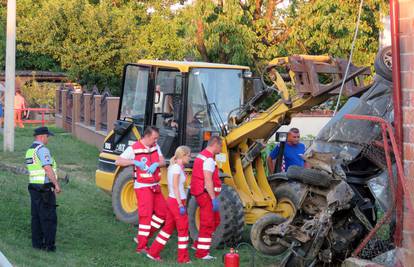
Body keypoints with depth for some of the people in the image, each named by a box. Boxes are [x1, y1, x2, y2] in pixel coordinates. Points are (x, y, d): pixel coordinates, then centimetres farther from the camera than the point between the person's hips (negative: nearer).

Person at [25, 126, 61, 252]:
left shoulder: (29, 151, 15)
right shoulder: (42, 149, -14)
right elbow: (48, 168, -21)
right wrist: (56, 184, -18)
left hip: (33, 186, 9)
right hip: (45, 187, -9)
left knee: (36, 216, 11)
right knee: (49, 217, -5)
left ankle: (37, 243, 13)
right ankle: (49, 245, -5)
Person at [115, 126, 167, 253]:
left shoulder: (155, 147, 9)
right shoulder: (134, 148, -10)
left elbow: (163, 161, 5)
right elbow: (118, 161, -12)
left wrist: (156, 164, -19)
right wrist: (135, 162, -25)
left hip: (155, 186, 7)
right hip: (143, 187, -7)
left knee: (162, 212, 9)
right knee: (146, 215, -9)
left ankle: (143, 236, 21)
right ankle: (141, 247, -4)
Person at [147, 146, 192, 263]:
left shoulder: (172, 167, 12)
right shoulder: (177, 168, -15)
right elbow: (175, 187, -18)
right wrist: (180, 204, -19)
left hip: (171, 200, 9)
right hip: (177, 201, -9)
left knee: (168, 227, 15)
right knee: (183, 228, 1)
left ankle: (153, 252, 18)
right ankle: (183, 257, 7)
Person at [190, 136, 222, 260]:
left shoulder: (202, 156, 15)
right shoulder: (209, 159, -17)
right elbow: (208, 181, -24)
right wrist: (214, 199, -24)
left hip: (201, 193, 10)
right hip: (206, 194, -10)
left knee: (215, 220, 18)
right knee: (207, 223, -3)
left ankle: (198, 244, 20)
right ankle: (202, 252, 2)